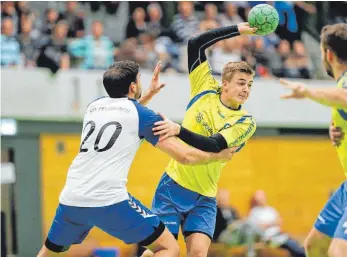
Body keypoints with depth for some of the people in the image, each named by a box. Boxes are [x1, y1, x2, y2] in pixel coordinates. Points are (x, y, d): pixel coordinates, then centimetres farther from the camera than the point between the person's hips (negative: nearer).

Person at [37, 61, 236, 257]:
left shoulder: (94, 106, 20)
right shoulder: (143, 115, 4)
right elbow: (184, 156, 2)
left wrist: (150, 93, 49)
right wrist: (218, 155, 18)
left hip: (70, 199, 6)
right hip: (109, 202, -6)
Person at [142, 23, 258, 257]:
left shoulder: (246, 122, -6)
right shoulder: (206, 91, 0)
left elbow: (214, 146, -21)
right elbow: (195, 44, -1)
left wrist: (178, 130, -34)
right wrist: (238, 30, -3)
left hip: (203, 198, 0)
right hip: (173, 185, 0)